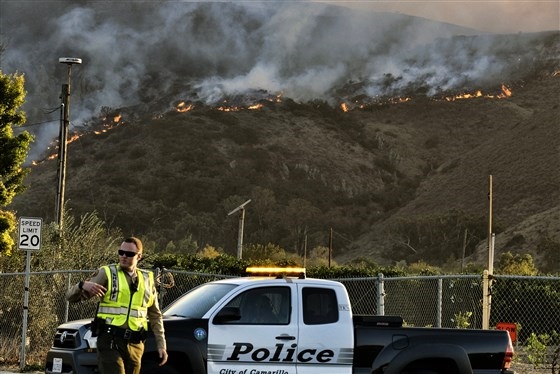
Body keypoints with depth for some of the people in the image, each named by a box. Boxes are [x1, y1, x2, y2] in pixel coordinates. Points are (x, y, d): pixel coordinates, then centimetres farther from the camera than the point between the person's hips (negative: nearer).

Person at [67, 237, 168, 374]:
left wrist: (161, 345, 11)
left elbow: (155, 316, 20)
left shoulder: (147, 280, 13)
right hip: (110, 342, -4)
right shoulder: (107, 273, 2)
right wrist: (83, 285, -24)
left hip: (135, 344, 4)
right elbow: (72, 297, -2)